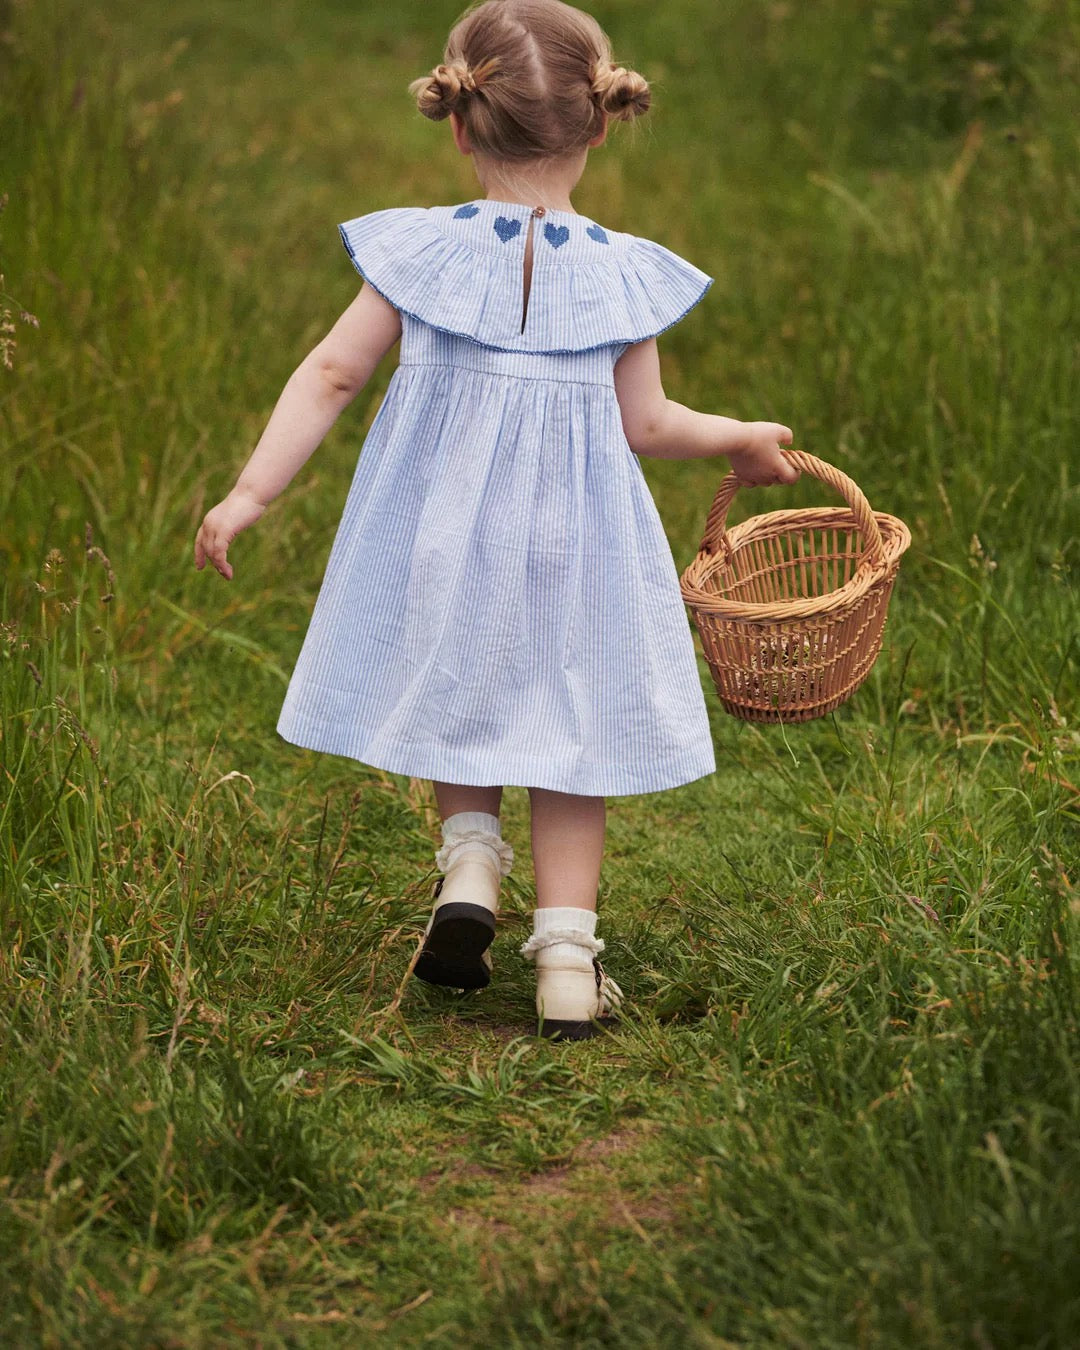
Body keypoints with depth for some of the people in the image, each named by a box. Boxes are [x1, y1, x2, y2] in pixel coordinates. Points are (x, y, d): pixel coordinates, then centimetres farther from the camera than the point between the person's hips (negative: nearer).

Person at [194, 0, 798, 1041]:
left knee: (458, 698, 25)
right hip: (571, 545, -1)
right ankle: (566, 961, 7)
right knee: (566, 727, 9)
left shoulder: (422, 250, -6)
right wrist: (737, 438, 18)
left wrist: (250, 494, 0)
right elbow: (644, 426, -1)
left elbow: (331, 376, -6)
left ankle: (468, 863, 6)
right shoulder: (621, 274, -7)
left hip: (442, 529, 1)